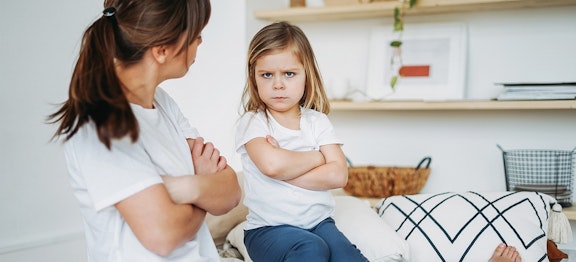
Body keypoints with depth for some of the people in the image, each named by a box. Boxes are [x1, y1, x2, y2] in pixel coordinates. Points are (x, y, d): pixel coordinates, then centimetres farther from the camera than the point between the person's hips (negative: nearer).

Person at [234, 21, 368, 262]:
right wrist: (317, 158, -7)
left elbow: (338, 175, -6)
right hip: (268, 228, -3)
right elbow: (272, 164, -23)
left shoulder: (317, 122, 7)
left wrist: (285, 170, -14)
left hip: (318, 221, 3)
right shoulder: (252, 122, -3)